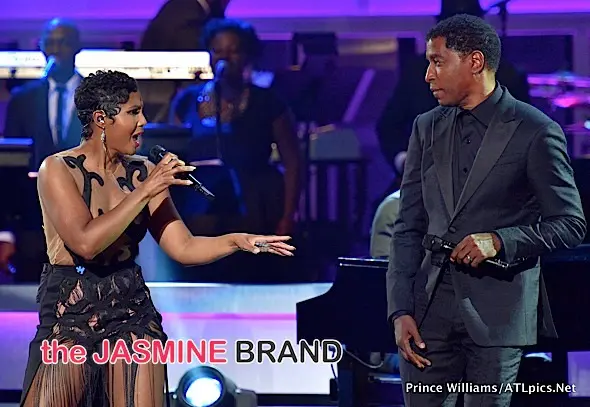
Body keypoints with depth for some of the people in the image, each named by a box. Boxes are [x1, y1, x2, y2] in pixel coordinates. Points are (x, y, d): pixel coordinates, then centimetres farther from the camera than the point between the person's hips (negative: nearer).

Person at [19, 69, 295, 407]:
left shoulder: (142, 172, 6)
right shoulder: (58, 169, -8)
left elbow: (183, 247, 4)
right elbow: (86, 243, -22)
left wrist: (237, 241, -13)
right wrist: (146, 191, -20)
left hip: (131, 311, 4)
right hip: (69, 314, -4)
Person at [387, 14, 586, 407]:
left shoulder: (536, 131, -3)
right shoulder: (426, 128, 12)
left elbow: (571, 224, -1)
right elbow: (409, 227, 11)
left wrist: (500, 240, -16)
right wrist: (401, 311, 1)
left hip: (499, 312, -4)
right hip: (430, 309, 4)